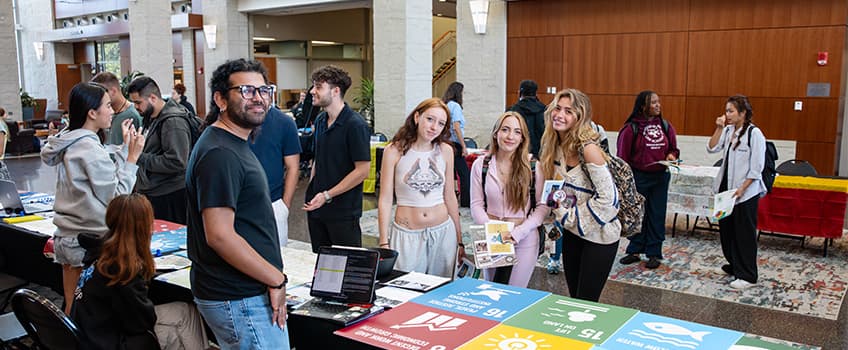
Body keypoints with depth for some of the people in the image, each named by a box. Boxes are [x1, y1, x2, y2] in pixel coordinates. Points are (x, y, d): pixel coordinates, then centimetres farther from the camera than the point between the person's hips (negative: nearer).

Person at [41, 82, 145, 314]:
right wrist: (132, 157, -12)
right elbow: (116, 197, -15)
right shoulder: (90, 149, -19)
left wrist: (125, 147, 13)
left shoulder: (70, 143, 8)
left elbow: (106, 173, 13)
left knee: (72, 308, 16)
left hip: (67, 237, 9)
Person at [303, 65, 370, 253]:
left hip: (343, 211, -7)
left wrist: (327, 195, -18)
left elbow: (362, 170, -17)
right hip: (316, 207, 7)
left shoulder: (355, 124, -15)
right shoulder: (320, 120, 9)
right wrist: (312, 190, 6)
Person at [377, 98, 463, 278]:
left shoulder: (445, 150, 3)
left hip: (443, 232, 3)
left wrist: (459, 239, 13)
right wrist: (384, 243, -7)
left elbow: (450, 196, 10)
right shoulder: (394, 150, -6)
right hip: (407, 235, -2)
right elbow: (385, 199, -4)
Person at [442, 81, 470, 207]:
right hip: (454, 144, -8)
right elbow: (456, 127, -19)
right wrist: (464, 146, -17)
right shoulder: (455, 106, -11)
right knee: (464, 173, -1)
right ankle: (466, 202, 3)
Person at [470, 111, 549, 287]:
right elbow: (477, 205, -1)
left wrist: (518, 232, -16)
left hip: (525, 240, -2)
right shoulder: (480, 164, -2)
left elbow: (543, 206, -5)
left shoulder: (533, 166, -6)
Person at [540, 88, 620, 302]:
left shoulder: (588, 149, -23)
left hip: (599, 235, -7)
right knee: (574, 299, 15)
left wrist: (572, 216, -16)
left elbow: (607, 197, -23)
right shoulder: (555, 146, 0)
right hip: (572, 232, 7)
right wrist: (560, 215, 2)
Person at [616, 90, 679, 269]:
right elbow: (623, 156, -7)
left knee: (657, 215, 8)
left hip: (661, 177, 3)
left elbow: (673, 148, 14)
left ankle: (654, 253, 18)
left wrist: (672, 156, -8)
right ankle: (634, 251, 21)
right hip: (638, 177, -3)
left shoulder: (666, 126, 4)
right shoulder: (631, 128, -9)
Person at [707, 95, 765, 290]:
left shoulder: (754, 133, -12)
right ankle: (734, 265, 33)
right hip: (726, 188, 7)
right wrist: (719, 128, -6)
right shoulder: (727, 130, 7)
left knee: (744, 234, 0)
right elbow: (712, 149, 1)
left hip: (746, 192, -7)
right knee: (726, 229, 15)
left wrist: (742, 188, -18)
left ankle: (747, 276, 9)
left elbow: (756, 167, -14)